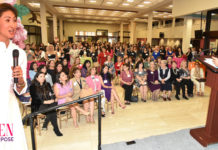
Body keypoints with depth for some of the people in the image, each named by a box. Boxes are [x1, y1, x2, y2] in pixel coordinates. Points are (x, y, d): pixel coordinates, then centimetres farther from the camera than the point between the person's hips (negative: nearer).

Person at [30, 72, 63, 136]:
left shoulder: (47, 85, 16)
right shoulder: (33, 87, 0)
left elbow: (52, 94, 11)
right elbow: (35, 99, -8)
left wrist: (52, 99, -11)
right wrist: (45, 102, -19)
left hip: (49, 103, 5)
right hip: (38, 106, -4)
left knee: (54, 104, -30)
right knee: (48, 109, -33)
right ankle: (56, 129, -25)